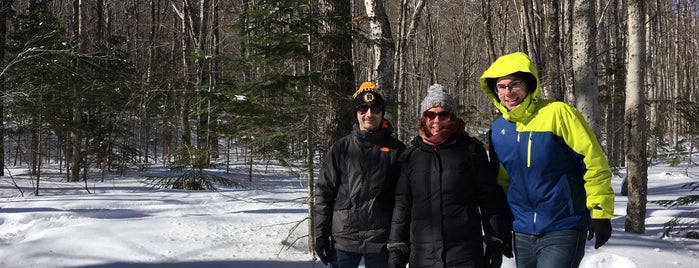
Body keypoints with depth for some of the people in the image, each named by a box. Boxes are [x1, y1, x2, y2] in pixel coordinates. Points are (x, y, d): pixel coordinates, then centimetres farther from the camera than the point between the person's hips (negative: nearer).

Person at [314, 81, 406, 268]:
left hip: (381, 242, 0)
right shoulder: (341, 148, 5)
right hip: (343, 239, 1)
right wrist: (321, 234, 0)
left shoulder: (396, 150, 3)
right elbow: (324, 192, 6)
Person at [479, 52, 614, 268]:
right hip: (523, 232, 6)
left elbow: (594, 163, -11)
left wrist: (600, 213, -12)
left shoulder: (558, 114, -12)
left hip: (563, 230, -6)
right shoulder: (498, 129, 5)